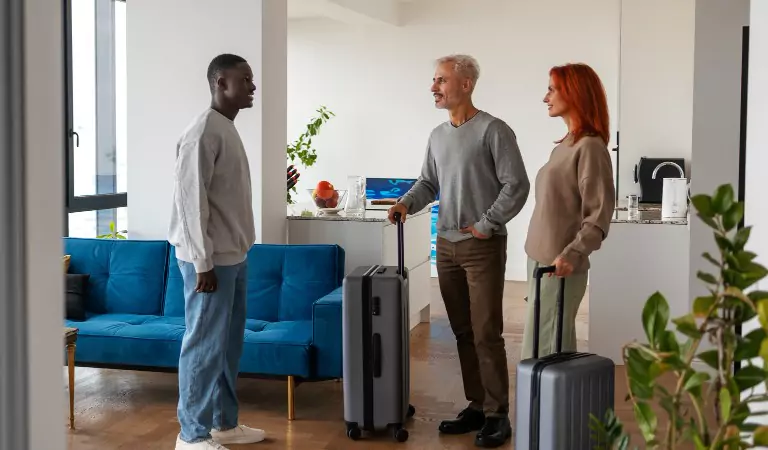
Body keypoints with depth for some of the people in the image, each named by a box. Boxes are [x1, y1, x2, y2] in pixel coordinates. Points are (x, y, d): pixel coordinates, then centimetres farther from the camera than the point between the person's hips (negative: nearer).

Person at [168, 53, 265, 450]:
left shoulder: (228, 129, 14)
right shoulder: (203, 132, -15)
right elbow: (191, 201, -19)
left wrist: (234, 253, 18)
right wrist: (203, 263, -20)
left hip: (233, 256, 10)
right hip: (211, 260, -10)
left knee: (229, 343, 15)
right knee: (204, 345, -2)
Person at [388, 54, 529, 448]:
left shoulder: (493, 131, -10)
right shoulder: (437, 135, 12)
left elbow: (517, 186, -13)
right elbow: (429, 182, 19)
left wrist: (486, 225, -13)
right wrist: (407, 202, -1)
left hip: (483, 246, -7)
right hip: (446, 246, 7)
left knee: (486, 334, -5)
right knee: (463, 333, 11)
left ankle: (497, 414, 4)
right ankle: (475, 406, 21)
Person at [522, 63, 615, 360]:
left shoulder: (590, 146, -12)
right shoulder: (566, 145, 14)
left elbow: (599, 216, -17)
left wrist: (571, 255, -27)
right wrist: (538, 258, 15)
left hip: (559, 268, -8)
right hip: (541, 261, 8)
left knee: (540, 356, -7)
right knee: (555, 354, 11)